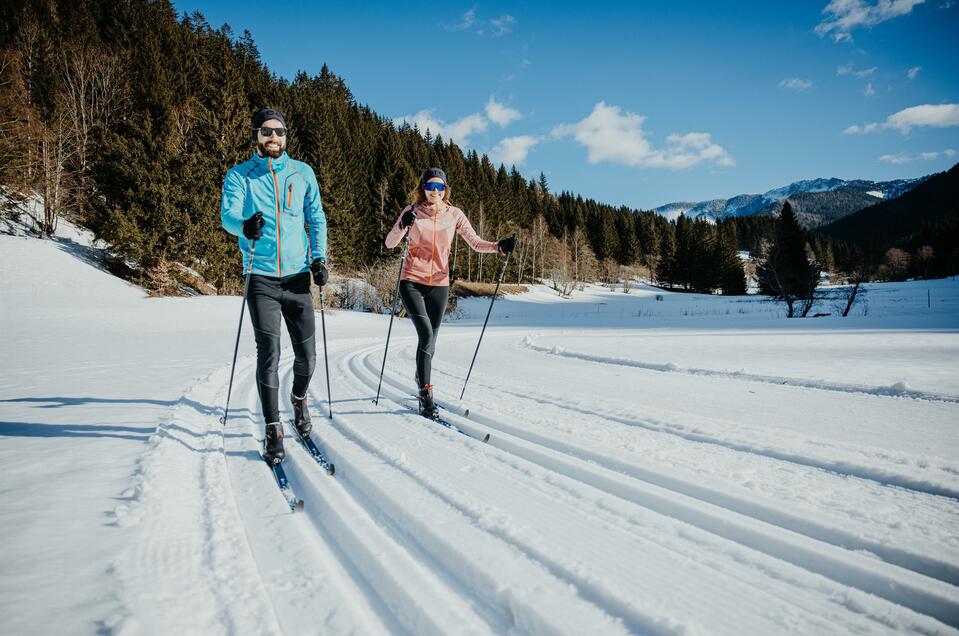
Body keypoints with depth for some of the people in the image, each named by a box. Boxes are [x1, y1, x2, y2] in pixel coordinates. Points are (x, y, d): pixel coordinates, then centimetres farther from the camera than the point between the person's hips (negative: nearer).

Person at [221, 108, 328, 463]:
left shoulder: (302, 173, 10)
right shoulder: (240, 175, 4)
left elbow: (316, 218, 13)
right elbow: (228, 214, -11)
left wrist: (319, 258, 0)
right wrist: (244, 225, -35)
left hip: (298, 275, 2)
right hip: (262, 277, -2)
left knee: (307, 354, 4)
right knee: (269, 353, -8)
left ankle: (299, 400, 34)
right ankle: (272, 429, 4)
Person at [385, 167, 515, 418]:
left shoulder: (454, 214, 2)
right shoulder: (412, 211, -2)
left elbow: (475, 242, 1)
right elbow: (389, 243, -9)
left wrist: (499, 246, -15)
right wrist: (403, 225, -28)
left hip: (439, 285, 3)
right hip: (412, 282, -2)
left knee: (430, 339, 12)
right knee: (427, 335, -18)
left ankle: (421, 379, 40)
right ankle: (425, 393, -13)